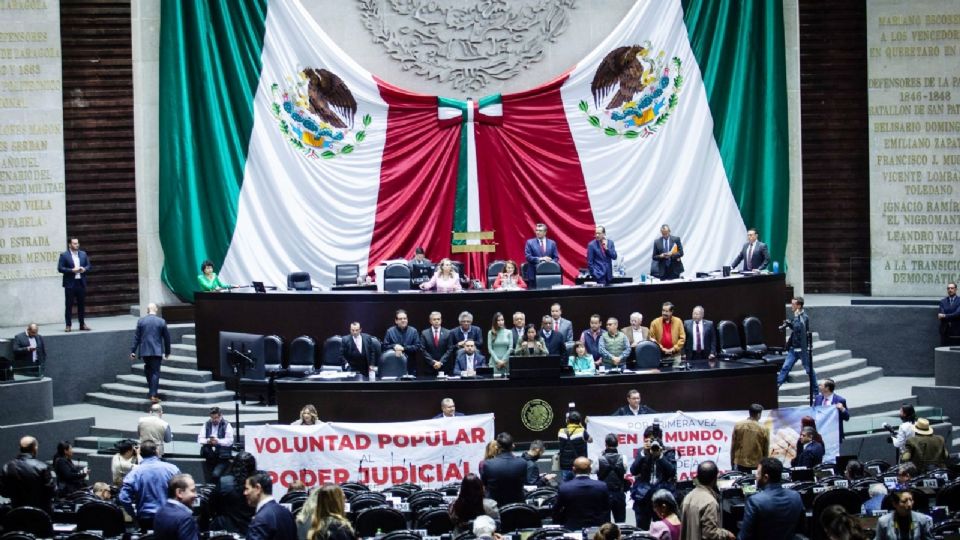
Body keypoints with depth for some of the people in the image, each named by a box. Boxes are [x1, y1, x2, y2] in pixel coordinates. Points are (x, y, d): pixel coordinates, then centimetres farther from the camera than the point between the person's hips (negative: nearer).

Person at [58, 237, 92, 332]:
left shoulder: (83, 254, 11)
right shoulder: (64, 255, -3)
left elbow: (88, 266, 15)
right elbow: (60, 268, -9)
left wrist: (84, 269, -8)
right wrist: (72, 270, -18)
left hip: (81, 282, 4)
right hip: (70, 284, -4)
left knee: (81, 304, 8)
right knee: (69, 305, -2)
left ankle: (82, 324, 16)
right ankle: (68, 325, 2)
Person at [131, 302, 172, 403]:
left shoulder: (141, 321, 0)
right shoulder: (161, 322, -2)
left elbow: (136, 337, 1)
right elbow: (166, 337, 3)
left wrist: (133, 351, 5)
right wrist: (167, 352, 14)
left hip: (144, 350, 2)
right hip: (157, 351, -2)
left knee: (148, 369, 21)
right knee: (155, 372, -2)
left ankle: (152, 390, 22)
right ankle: (154, 395, -10)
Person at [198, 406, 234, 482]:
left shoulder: (226, 425, -1)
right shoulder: (206, 425, 10)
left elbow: (229, 441, -11)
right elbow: (199, 439, 4)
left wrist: (218, 441, -25)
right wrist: (207, 441, -17)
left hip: (222, 458, -4)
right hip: (209, 458, 4)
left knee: (216, 474, -26)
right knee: (208, 479, 5)